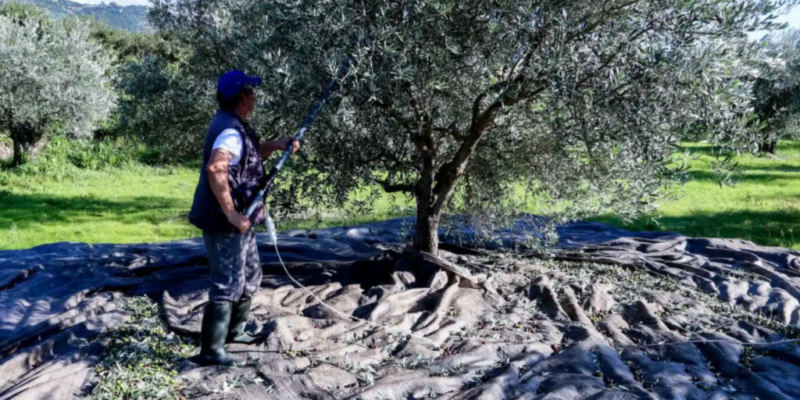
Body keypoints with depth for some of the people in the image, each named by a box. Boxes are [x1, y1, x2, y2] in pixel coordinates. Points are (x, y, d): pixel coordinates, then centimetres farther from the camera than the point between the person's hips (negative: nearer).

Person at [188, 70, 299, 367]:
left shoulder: (234, 125, 12)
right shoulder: (231, 130, -21)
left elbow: (250, 152, 28)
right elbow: (215, 169, -35)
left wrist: (277, 145, 10)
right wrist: (230, 213, -32)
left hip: (238, 221, 11)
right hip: (224, 223, -11)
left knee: (250, 275, 22)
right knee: (228, 284, -6)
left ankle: (234, 331, 37)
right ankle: (210, 351, 0)